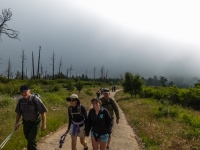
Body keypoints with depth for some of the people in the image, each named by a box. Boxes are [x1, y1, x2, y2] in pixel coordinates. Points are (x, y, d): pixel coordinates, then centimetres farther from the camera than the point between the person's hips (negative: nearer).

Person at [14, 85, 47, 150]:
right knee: (28, 139, 17)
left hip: (35, 123, -4)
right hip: (26, 123, 5)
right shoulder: (21, 101, -8)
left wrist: (44, 124, -17)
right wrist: (16, 123, 9)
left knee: (31, 140, -11)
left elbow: (43, 112, -19)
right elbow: (18, 113, 7)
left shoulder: (35, 99, -22)